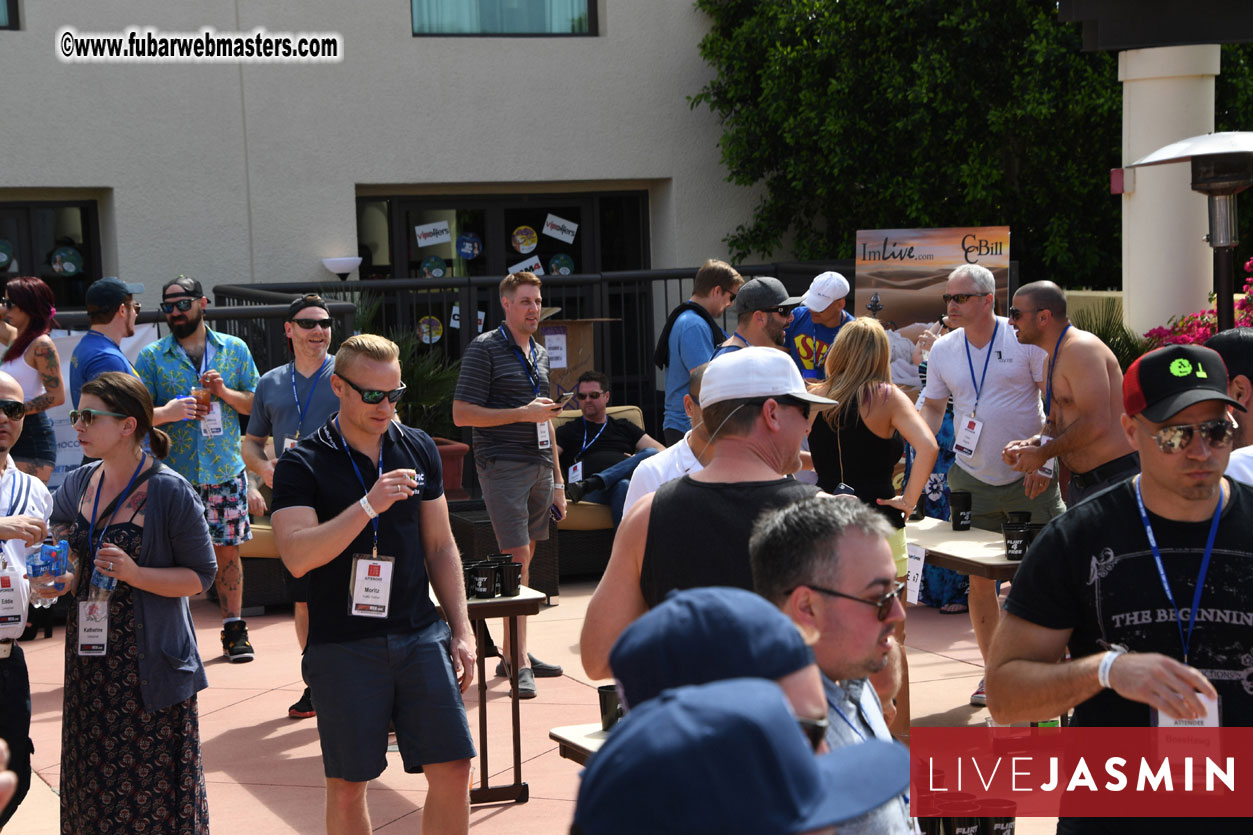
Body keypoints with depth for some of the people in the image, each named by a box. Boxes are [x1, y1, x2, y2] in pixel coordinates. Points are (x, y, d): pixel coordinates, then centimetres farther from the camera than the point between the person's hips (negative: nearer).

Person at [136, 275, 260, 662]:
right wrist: (169, 413, -16)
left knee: (227, 550, 3)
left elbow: (255, 404, 10)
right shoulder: (151, 357, 6)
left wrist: (225, 393, -8)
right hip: (174, 471, -1)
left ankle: (234, 630, 12)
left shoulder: (234, 349, 10)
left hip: (225, 469, 1)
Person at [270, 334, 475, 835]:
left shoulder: (419, 450, 9)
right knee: (346, 787, 3)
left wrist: (461, 632, 10)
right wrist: (369, 505, -25)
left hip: (421, 635, 4)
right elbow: (297, 556, -18)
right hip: (342, 644, -3)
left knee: (452, 770, -1)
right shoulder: (302, 464, -5)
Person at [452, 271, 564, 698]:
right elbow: (462, 414, -11)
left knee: (525, 557, 9)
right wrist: (523, 413, -15)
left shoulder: (540, 353, 18)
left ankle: (512, 653, 16)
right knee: (517, 557, -12)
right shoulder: (484, 349, -5)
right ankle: (519, 660, -11)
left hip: (539, 466, 7)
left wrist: (557, 479, 22)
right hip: (503, 466, -7)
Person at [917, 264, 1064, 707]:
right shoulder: (943, 349, 4)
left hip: (1029, 476, -3)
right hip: (972, 478, 3)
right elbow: (932, 407, 12)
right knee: (980, 579, 4)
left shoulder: (1025, 340, -8)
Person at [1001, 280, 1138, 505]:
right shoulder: (1053, 359, 16)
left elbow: (1096, 424, -24)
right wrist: (1029, 443, 1)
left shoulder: (1081, 349, -16)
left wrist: (1042, 453, -15)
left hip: (1115, 477, -10)